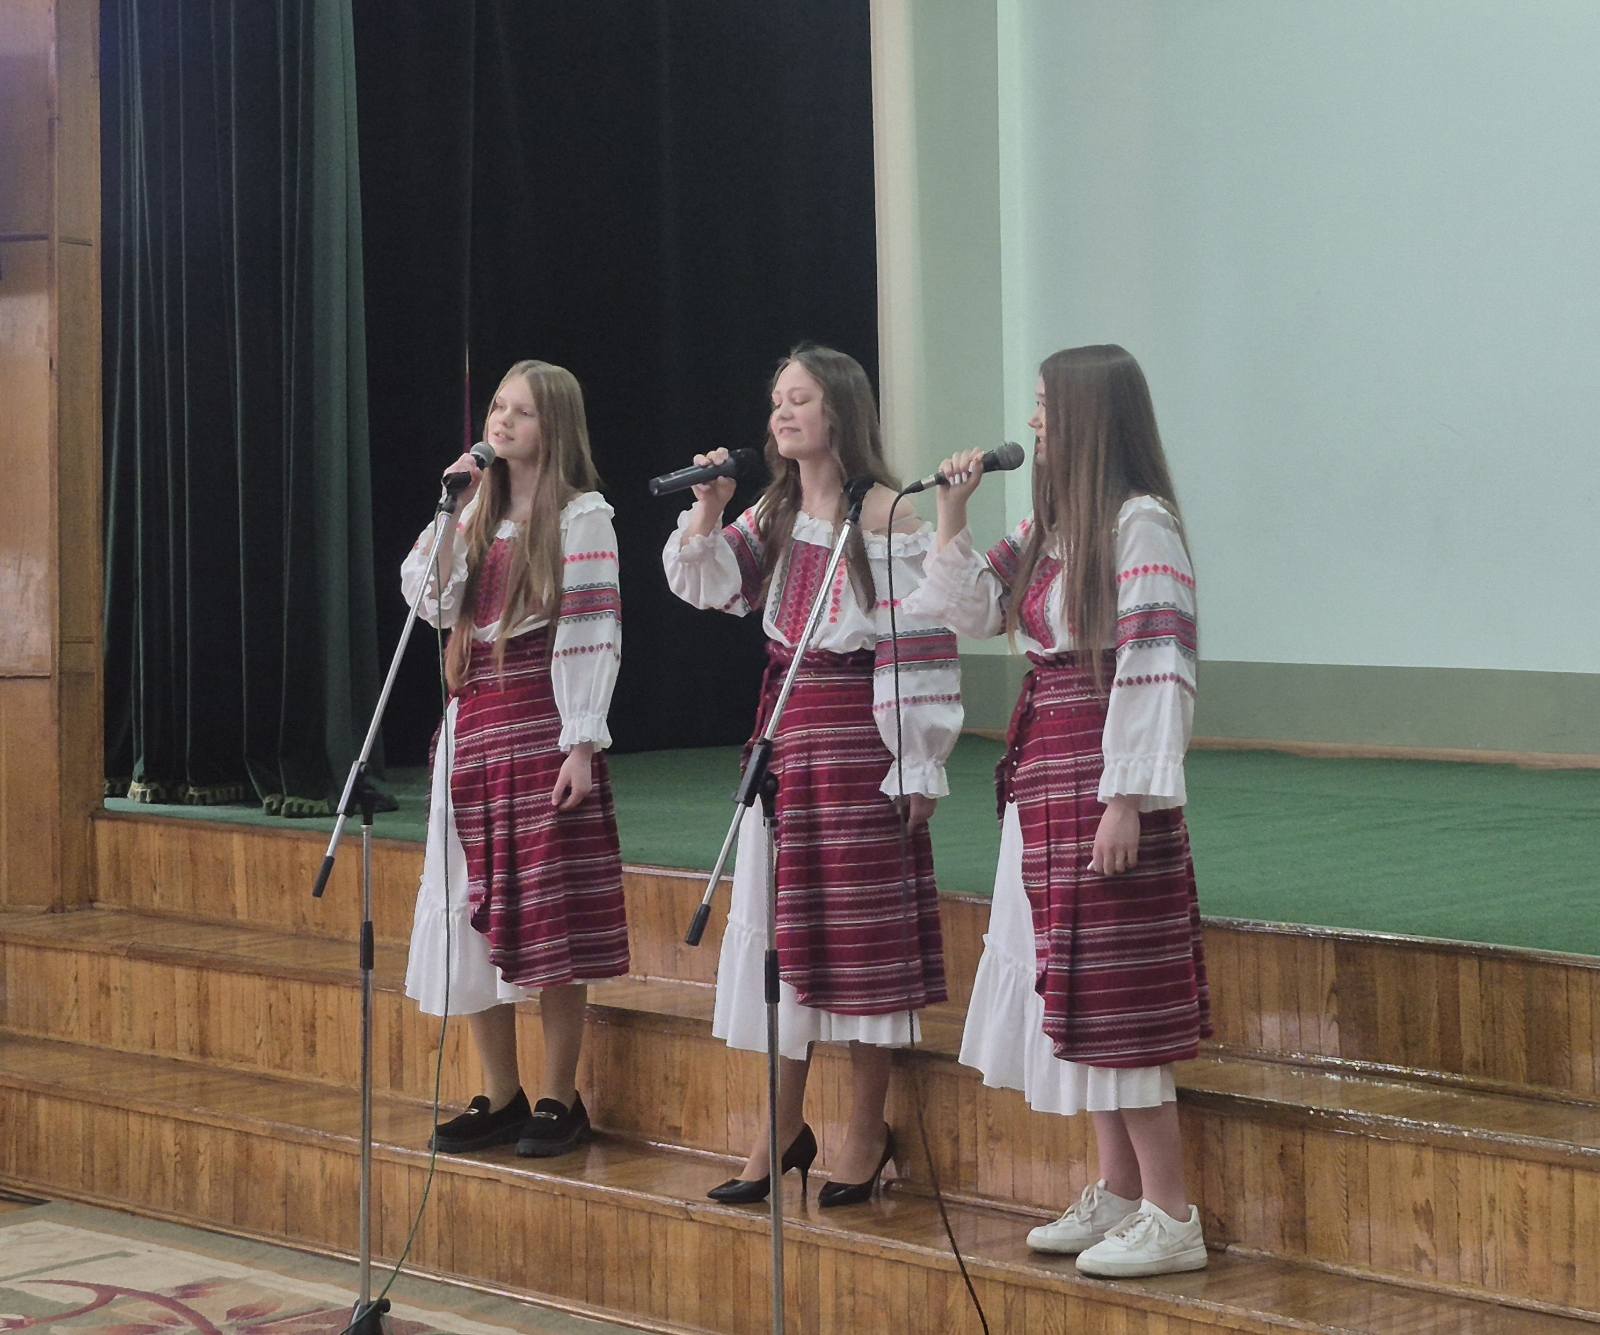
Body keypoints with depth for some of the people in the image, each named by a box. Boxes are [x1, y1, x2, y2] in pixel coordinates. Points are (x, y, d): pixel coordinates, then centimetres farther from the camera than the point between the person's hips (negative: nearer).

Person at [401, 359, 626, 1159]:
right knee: (471, 912, 6)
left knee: (548, 913, -4)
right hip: (472, 723, 6)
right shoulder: (481, 510, 14)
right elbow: (434, 603, 4)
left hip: (541, 725, -6)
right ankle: (500, 1099, 14)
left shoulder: (580, 516, -4)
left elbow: (592, 635, -10)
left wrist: (581, 744, -16)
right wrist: (451, 511, -2)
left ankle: (559, 1099, 5)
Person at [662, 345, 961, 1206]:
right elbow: (704, 583, 9)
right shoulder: (775, 514, 11)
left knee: (859, 927, -1)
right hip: (783, 724, 7)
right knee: (781, 924, 8)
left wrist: (917, 768, -15)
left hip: (858, 734, -7)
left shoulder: (886, 517, -10)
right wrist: (708, 509, -7)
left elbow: (918, 644, -12)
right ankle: (784, 1128, 16)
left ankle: (867, 1130, 10)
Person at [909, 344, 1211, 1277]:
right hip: (1044, 773, 9)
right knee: (1074, 989, 12)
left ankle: (1171, 1218, -3)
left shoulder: (1140, 524, -14)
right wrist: (953, 518, 8)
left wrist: (1128, 799, -22)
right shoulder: (1050, 525, 13)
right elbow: (974, 611, 21)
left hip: (1103, 780, -9)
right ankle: (1118, 1195, 20)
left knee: (1115, 996, -8)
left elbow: (1154, 667, -19)